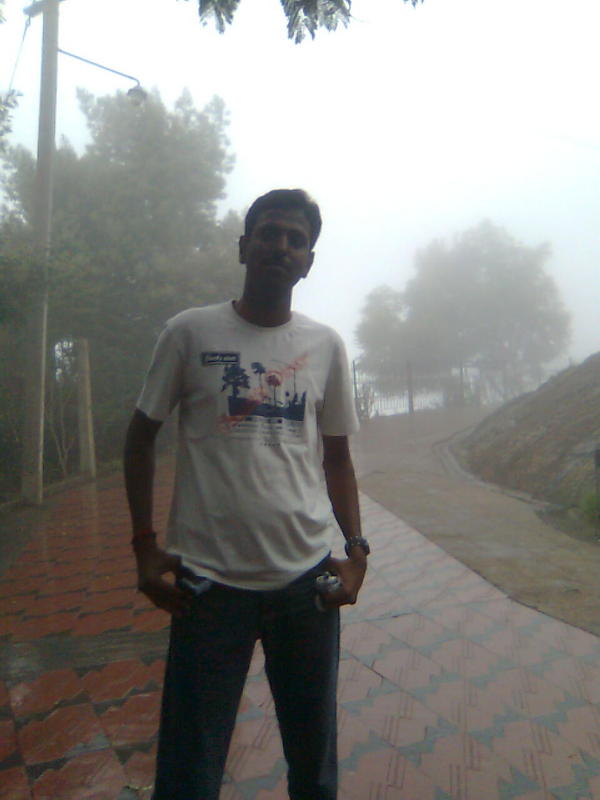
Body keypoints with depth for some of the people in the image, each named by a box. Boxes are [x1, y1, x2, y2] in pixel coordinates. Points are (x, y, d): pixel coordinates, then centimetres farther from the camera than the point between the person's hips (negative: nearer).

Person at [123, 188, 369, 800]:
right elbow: (142, 434, 4)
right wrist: (144, 545, -3)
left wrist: (356, 550, 1)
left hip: (307, 578, 3)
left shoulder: (326, 346, 5)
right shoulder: (190, 332, -2)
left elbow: (336, 457, 11)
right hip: (209, 581, -2)